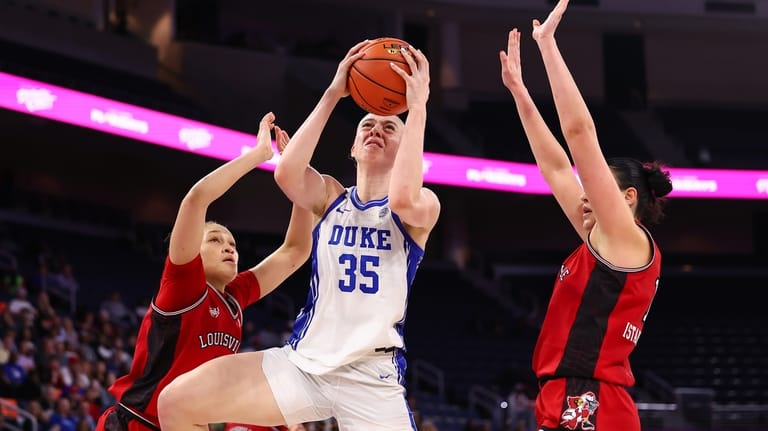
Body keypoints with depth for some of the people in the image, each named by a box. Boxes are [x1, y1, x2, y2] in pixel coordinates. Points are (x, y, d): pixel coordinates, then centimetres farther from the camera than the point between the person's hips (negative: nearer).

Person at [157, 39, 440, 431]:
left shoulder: (424, 206, 1)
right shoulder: (330, 195, 12)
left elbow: (403, 199, -26)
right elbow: (286, 173, -12)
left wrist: (418, 109, -21)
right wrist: (332, 95, -10)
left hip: (372, 377, -4)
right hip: (304, 361, 4)